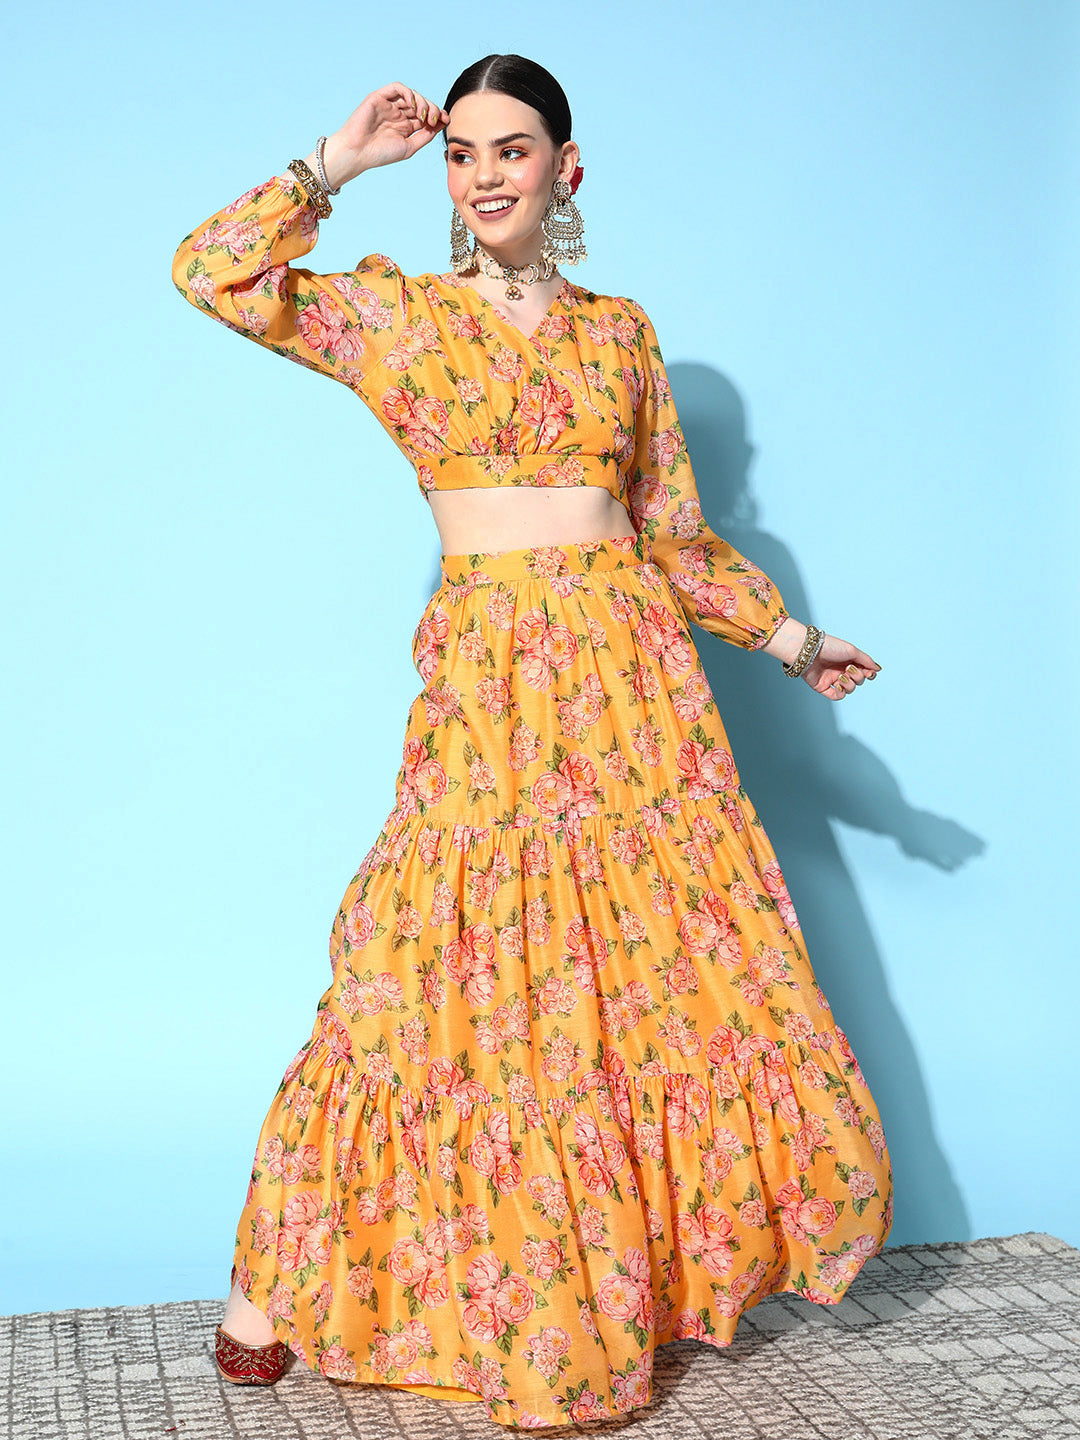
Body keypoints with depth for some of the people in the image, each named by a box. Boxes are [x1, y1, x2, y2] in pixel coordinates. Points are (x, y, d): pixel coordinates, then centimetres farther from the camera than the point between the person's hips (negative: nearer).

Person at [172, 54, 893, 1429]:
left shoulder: (621, 328, 12)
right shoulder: (393, 312, 5)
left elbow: (675, 533, 16)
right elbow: (212, 272, -7)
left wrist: (785, 634, 14)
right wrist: (334, 166, -2)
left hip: (633, 668, 3)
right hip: (486, 677, -3)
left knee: (676, 964, 6)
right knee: (473, 975, -3)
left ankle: (670, 1251, 26)